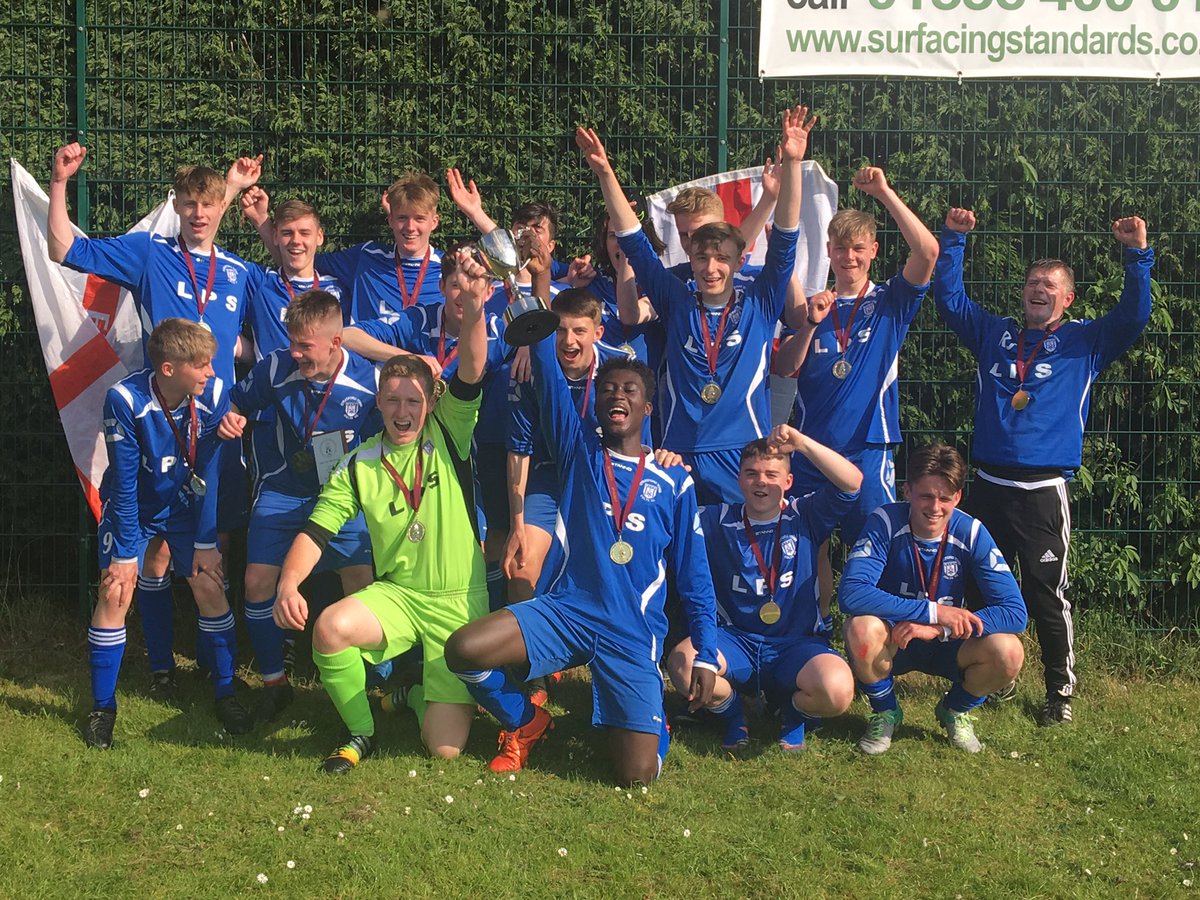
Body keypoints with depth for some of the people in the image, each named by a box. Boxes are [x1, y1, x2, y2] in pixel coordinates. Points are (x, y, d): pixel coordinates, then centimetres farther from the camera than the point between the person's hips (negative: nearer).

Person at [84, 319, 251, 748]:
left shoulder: (213, 394, -22)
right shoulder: (125, 400, -29)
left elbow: (209, 474, -13)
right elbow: (125, 483, -22)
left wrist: (206, 543, -10)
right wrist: (126, 551, -18)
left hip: (185, 503, 2)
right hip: (132, 506, -2)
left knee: (209, 586, -6)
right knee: (116, 592, -10)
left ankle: (225, 692, 10)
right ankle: (102, 706, 5)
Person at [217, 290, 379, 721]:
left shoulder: (369, 380, -16)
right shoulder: (276, 368, -13)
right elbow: (239, 401, 6)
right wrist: (230, 419, -16)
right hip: (283, 490, 2)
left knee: (361, 584, -12)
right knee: (257, 582, -4)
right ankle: (274, 682, 16)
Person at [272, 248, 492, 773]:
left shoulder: (449, 436, -3)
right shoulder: (359, 465, 1)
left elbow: (470, 372, -20)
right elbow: (316, 532, -2)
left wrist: (473, 311, -40)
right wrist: (288, 583, -23)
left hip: (460, 601, -2)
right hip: (396, 594, 2)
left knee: (444, 746, -10)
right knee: (330, 627, -32)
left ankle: (420, 693, 28)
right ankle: (360, 731, -4)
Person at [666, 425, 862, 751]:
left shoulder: (805, 516, 0)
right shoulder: (717, 520, 3)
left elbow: (852, 482, -16)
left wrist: (801, 443, -27)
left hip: (798, 644, -1)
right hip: (735, 641, 1)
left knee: (838, 690, -32)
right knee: (681, 663, -31)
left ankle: (795, 714, 8)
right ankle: (732, 715, 5)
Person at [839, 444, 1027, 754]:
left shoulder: (971, 533, -15)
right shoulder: (886, 522, -20)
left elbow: (1015, 612, -20)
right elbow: (851, 594, -33)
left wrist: (937, 629, -31)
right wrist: (933, 611, -35)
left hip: (946, 645, 2)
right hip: (891, 643, -2)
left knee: (1008, 652, -27)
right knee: (863, 627, -36)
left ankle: (955, 711, 7)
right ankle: (884, 711, -2)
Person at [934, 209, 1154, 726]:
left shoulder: (1085, 342, 9)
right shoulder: (994, 334, 15)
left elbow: (1134, 316, -3)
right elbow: (949, 298, 14)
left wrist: (1137, 256, -11)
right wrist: (953, 240, 6)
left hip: (1043, 491, -3)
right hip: (989, 485, 3)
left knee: (1048, 596, 1)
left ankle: (1061, 692, 12)